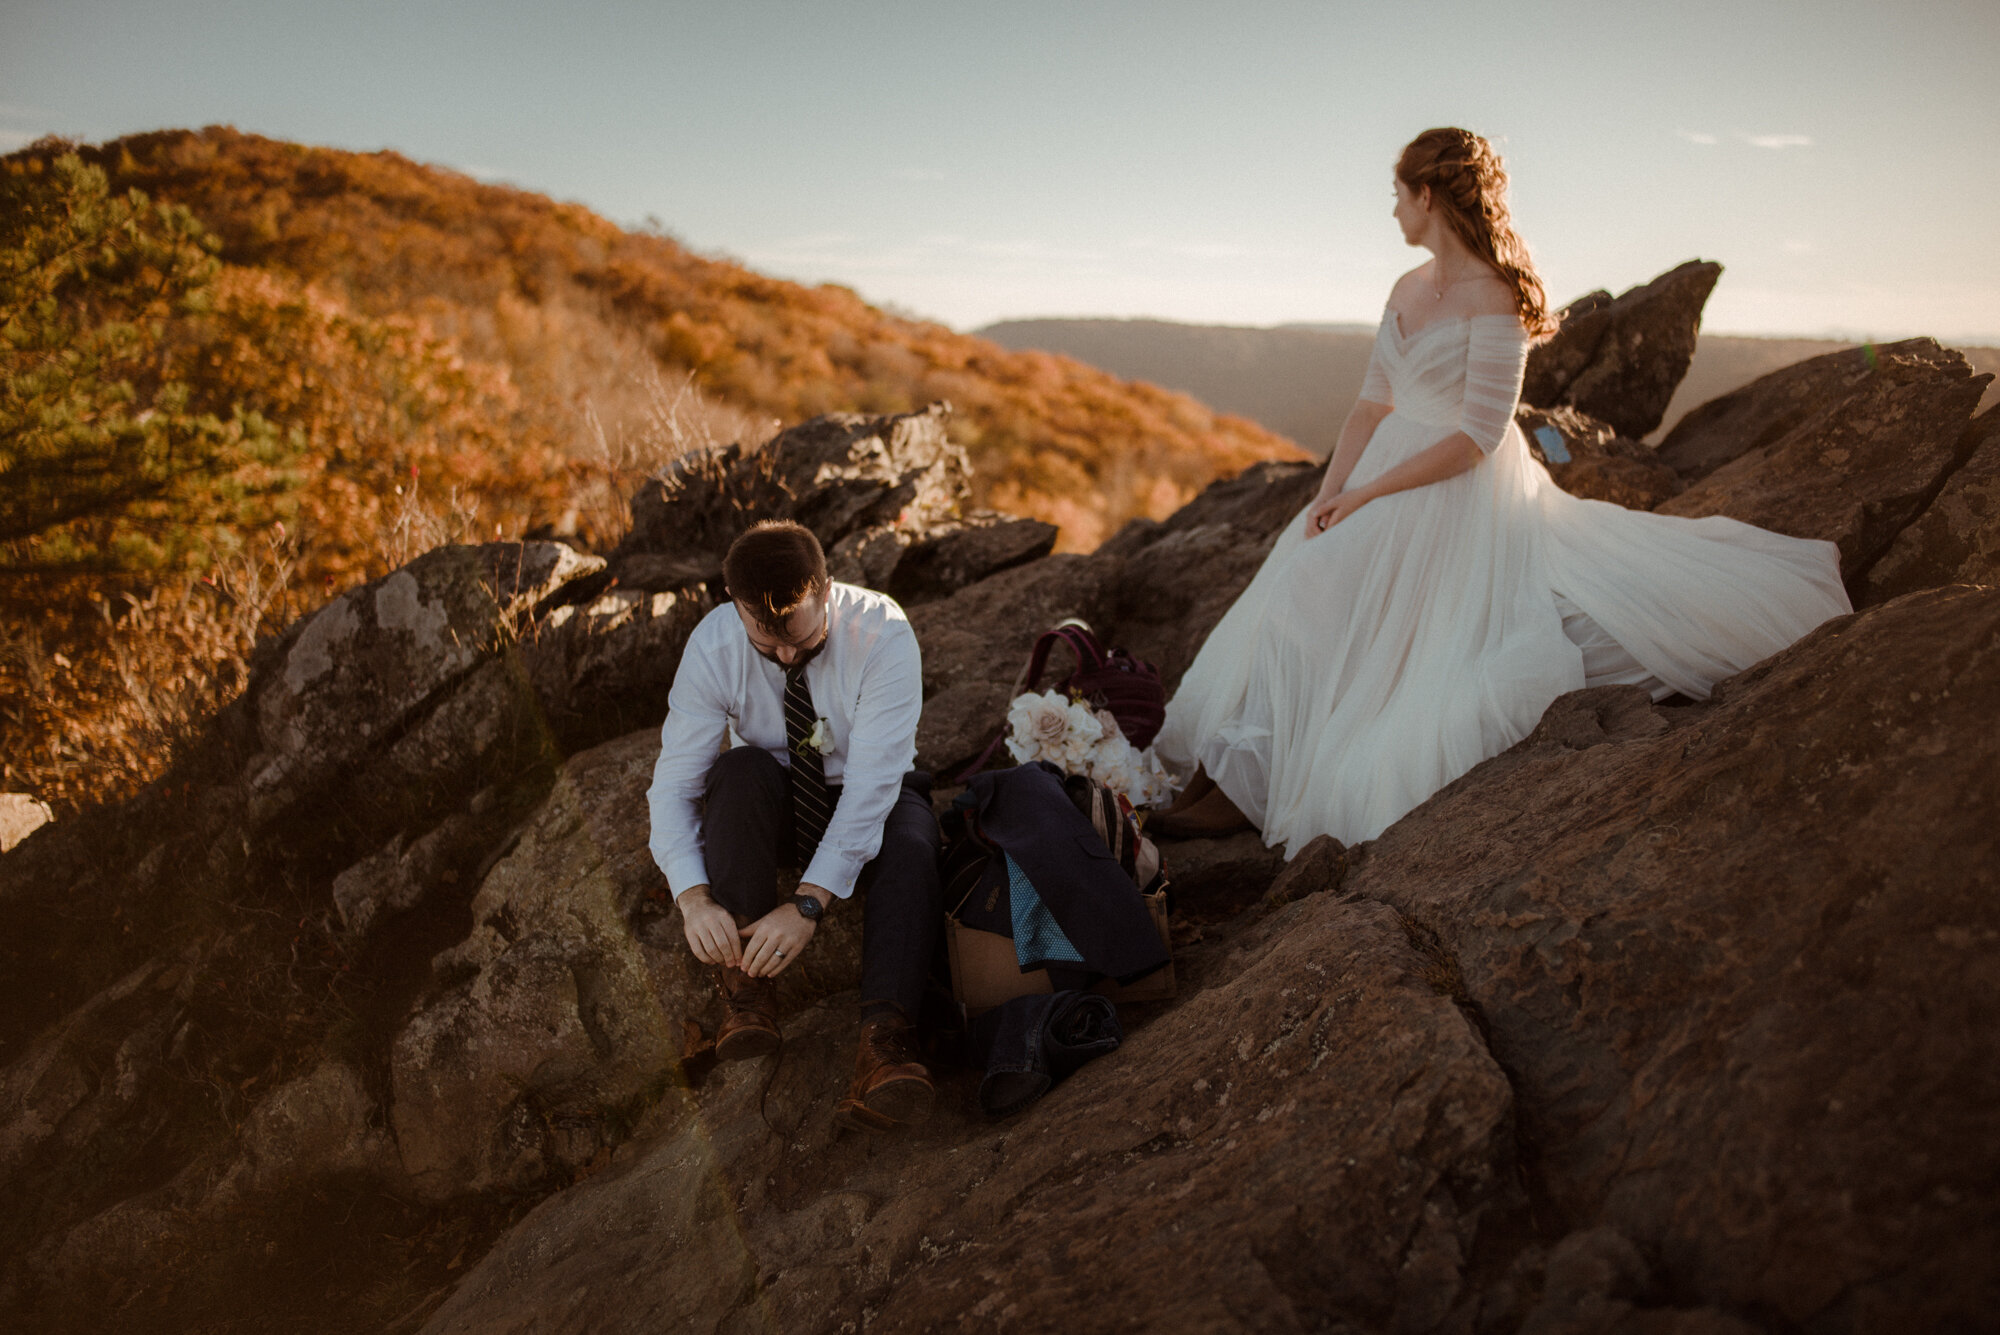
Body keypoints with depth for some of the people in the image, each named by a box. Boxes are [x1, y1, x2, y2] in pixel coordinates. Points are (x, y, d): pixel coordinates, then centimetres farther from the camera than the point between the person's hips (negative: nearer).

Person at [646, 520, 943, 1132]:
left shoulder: (883, 632, -28)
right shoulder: (713, 646, -21)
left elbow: (873, 783, -33)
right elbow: (673, 781, -20)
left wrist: (810, 903, -42)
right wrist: (693, 897, -37)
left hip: (873, 800, -1)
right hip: (772, 805, 2)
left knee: (911, 849, -35)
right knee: (740, 769, -33)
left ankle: (883, 1041, -46)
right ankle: (745, 985, -26)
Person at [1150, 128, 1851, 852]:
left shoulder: (1493, 298, -17)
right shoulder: (1408, 289, 9)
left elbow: (1476, 438, -20)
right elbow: (1373, 404, 8)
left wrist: (1365, 495, -19)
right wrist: (1328, 494, -5)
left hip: (1463, 493, -8)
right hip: (1392, 476, 8)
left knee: (1319, 592, -18)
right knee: (1296, 584, -6)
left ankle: (1247, 787, -11)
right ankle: (1227, 774, -7)